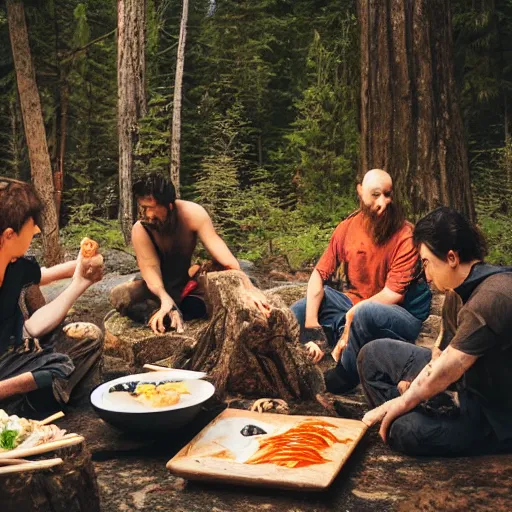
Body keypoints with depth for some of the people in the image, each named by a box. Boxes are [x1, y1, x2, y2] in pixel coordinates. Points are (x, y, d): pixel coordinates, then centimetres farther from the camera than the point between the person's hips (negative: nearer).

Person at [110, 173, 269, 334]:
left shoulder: (192, 214, -23)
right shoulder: (140, 230, -24)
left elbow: (225, 258, -30)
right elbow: (150, 268, -33)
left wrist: (248, 288, -43)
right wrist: (165, 299, -55)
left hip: (188, 283, 2)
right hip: (159, 288, -2)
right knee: (118, 295, -30)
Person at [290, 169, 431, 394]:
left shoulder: (405, 236, -20)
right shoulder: (347, 228, -5)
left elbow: (393, 294, -23)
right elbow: (320, 274, -5)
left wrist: (350, 318, -26)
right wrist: (310, 326, -18)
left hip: (400, 318, -5)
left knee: (365, 313, -37)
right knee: (296, 313, -3)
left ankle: (342, 380, -14)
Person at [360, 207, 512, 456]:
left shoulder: (492, 298, -29)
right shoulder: (458, 291, 3)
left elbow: (450, 367, -29)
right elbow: (441, 353, 5)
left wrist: (404, 401, -21)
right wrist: (417, 385, -9)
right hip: (461, 382, 9)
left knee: (408, 430, -34)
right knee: (375, 353, 6)